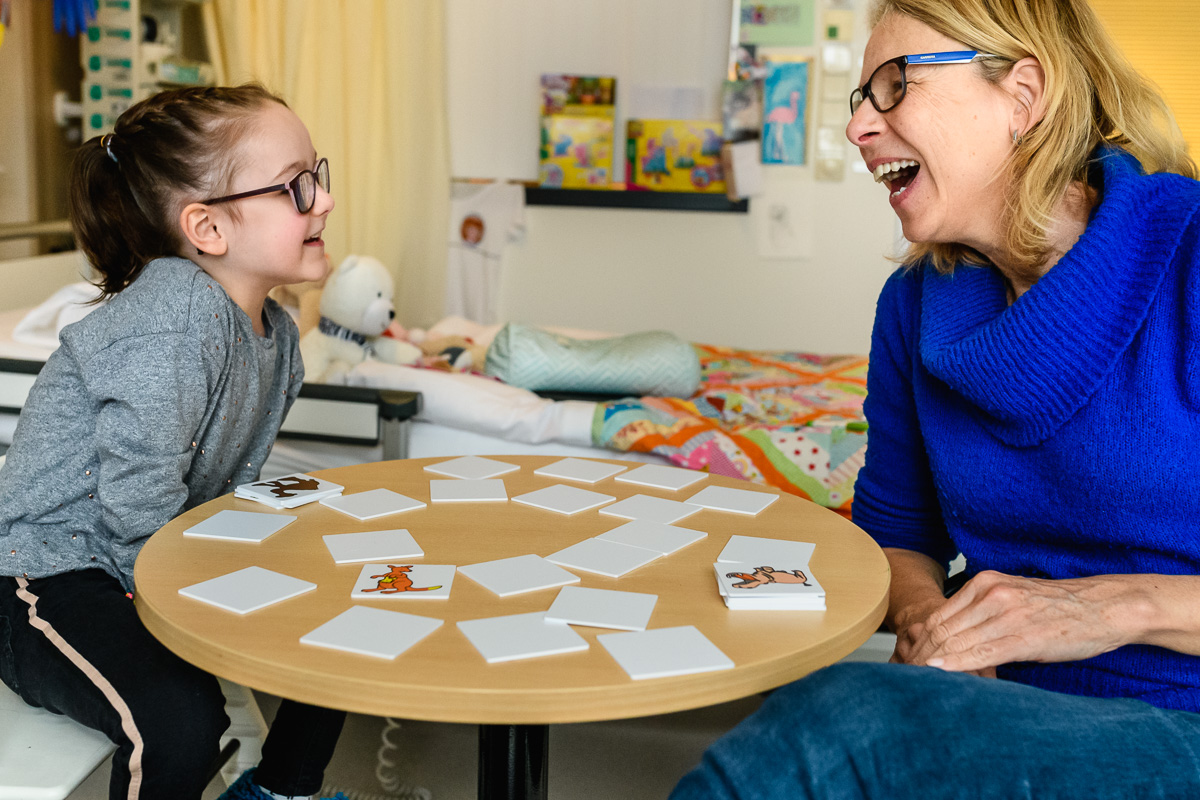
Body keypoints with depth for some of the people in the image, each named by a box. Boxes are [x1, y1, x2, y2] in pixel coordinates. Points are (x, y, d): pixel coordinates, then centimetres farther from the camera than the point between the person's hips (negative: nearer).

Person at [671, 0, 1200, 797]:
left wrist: (1127, 603, -21)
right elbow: (895, 530, 16)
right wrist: (926, 619, -6)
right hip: (1023, 714, 5)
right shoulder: (917, 304, 7)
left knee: (840, 718, -30)